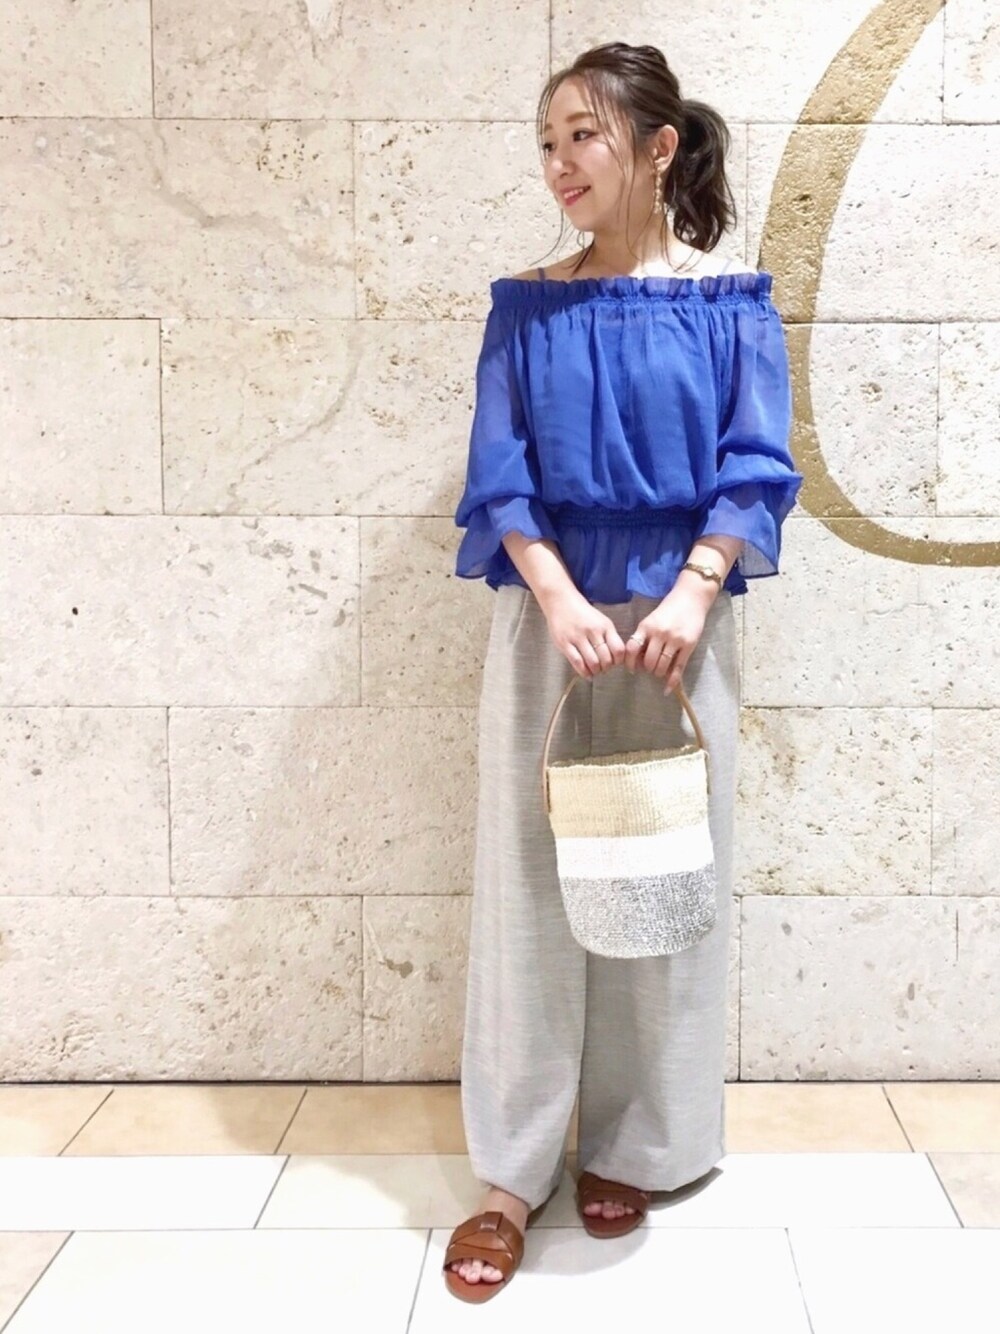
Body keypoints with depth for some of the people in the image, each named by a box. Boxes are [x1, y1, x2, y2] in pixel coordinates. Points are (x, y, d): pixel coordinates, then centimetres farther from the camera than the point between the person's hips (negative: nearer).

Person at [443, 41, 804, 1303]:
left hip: (676, 620, 0)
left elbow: (757, 469, -4)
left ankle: (631, 1146, 22)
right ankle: (511, 1170, 12)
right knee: (527, 876, 1)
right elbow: (497, 474, -2)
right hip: (545, 616, 1)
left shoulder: (729, 301, 3)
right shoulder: (527, 307, 5)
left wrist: (690, 596, -19)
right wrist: (558, 599, -17)